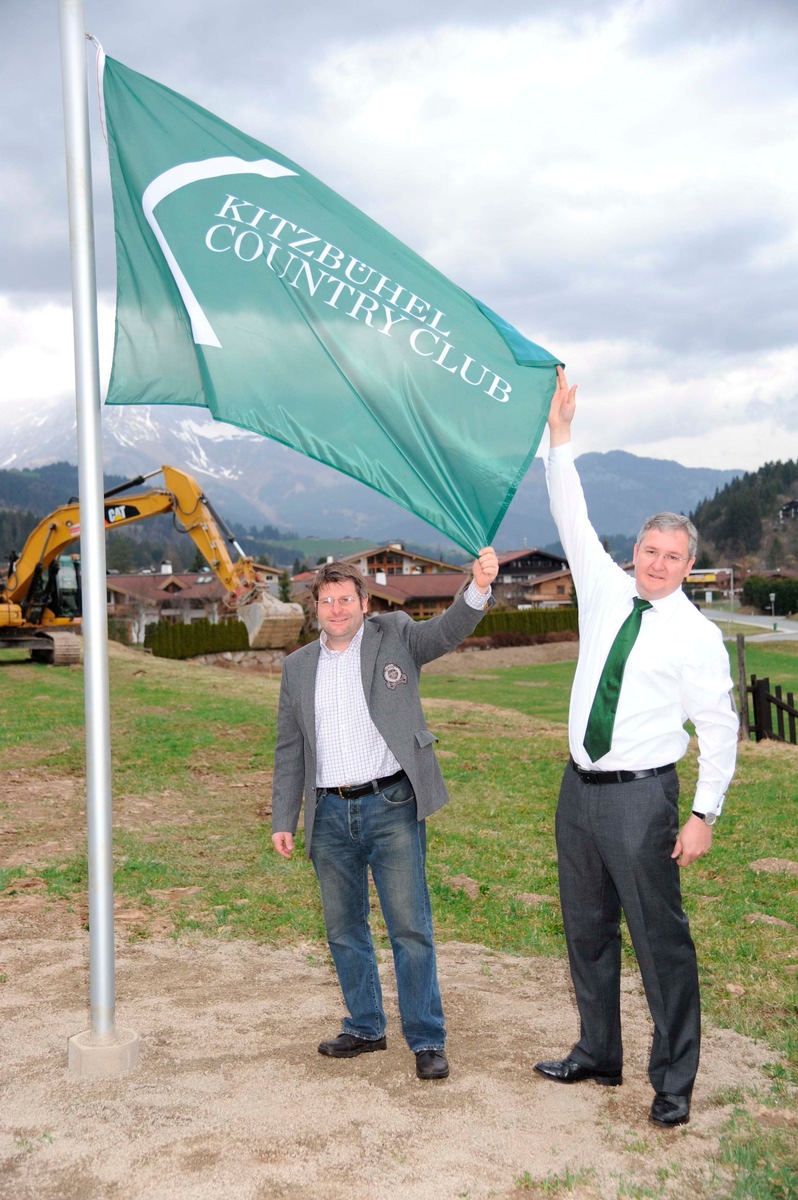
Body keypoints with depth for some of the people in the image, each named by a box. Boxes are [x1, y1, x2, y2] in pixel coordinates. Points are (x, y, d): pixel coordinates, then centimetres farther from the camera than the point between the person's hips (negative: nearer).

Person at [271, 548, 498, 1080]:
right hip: (330, 814, 4)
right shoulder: (298, 666, 11)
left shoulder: (394, 636, 1)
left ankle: (427, 1040, 9)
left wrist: (480, 588, -36)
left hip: (391, 806, -4)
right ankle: (366, 1027, 29)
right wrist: (283, 821, 9)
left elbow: (447, 630, -16)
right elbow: (290, 750, 14)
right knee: (344, 930, 14)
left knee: (411, 927, -2)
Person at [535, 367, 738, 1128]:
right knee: (586, 931, 16)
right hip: (580, 788, 6)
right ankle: (597, 1055, 32)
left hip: (640, 797, -6)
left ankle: (673, 1083, 11)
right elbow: (573, 519, 4)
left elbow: (718, 728, -8)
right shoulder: (604, 593, 5)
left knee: (660, 938, -2)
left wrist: (705, 814, -13)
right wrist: (560, 435, -1)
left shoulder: (697, 635, -8)